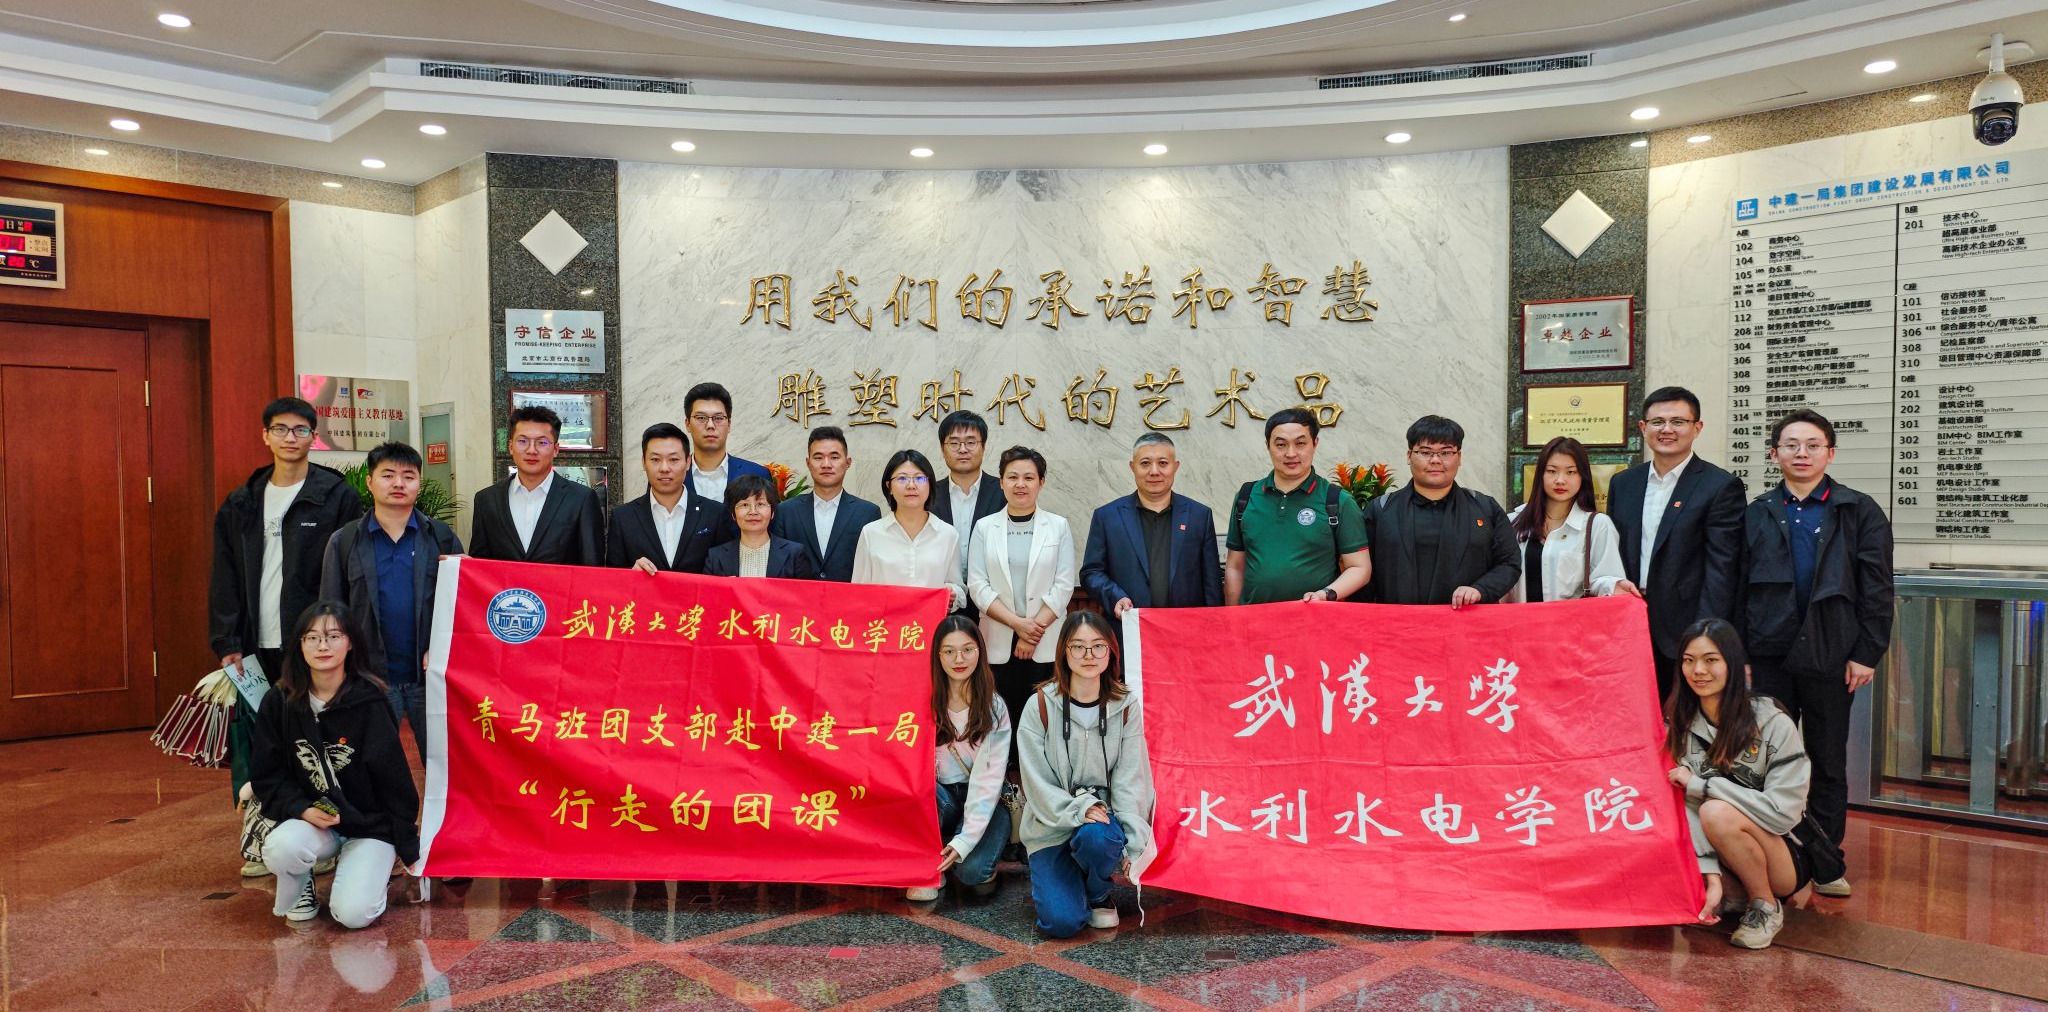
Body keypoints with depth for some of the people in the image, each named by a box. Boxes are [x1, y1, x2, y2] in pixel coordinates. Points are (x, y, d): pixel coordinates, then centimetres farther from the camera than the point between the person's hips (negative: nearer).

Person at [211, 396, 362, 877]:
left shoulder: (338, 498, 0)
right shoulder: (240, 505, 13)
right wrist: (227, 645, 2)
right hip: (256, 649, 4)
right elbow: (225, 582, 11)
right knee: (252, 740, 4)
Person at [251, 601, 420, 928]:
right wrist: (302, 809, -17)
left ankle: (373, 873, 15)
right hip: (309, 818, 3)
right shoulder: (280, 703, -2)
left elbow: (394, 778, -7)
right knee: (280, 848, -32)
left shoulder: (369, 703, -11)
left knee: (353, 913, -20)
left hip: (370, 825, -2)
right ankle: (300, 888, 4)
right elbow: (268, 776, 3)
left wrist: (410, 849, -3)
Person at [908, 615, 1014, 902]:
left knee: (971, 869, -27)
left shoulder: (994, 708, -9)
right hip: (939, 795, 1)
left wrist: (965, 841, -24)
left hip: (983, 802, -1)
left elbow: (988, 779, -15)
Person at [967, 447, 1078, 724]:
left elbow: (1064, 586, 0)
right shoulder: (984, 528, 7)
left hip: (1046, 644, 0)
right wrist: (1017, 623, -10)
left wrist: (1035, 628, -9)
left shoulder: (1058, 526, 6)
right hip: (999, 644, 1)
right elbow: (977, 585, 0)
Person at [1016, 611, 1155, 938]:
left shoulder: (1127, 706, -3)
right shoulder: (1039, 706, -8)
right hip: (1052, 824, -1)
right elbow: (1037, 781, -10)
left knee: (1096, 838, -35)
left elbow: (1130, 779, -5)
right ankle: (1053, 881, 18)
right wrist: (1078, 809, -25)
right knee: (1062, 922, -19)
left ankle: (1098, 894, 0)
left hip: (1104, 817, 1)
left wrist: (1134, 842, -16)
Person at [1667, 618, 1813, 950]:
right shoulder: (1679, 724, -3)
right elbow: (1687, 809, -11)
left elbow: (1783, 812, -21)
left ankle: (1766, 906, -8)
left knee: (1717, 812, -32)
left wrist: (1699, 784, -20)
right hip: (1723, 863, 4)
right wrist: (1711, 876, -23)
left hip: (1785, 859, -4)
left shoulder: (1773, 724, -14)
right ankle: (1734, 896, 5)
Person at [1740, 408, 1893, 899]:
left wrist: (1867, 653, -7)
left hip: (1830, 656, -1)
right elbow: (1738, 587, 5)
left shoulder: (1860, 512, 2)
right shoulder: (1757, 513, 7)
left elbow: (1877, 589, -1)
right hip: (1769, 655, 1)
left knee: (1828, 761, 10)